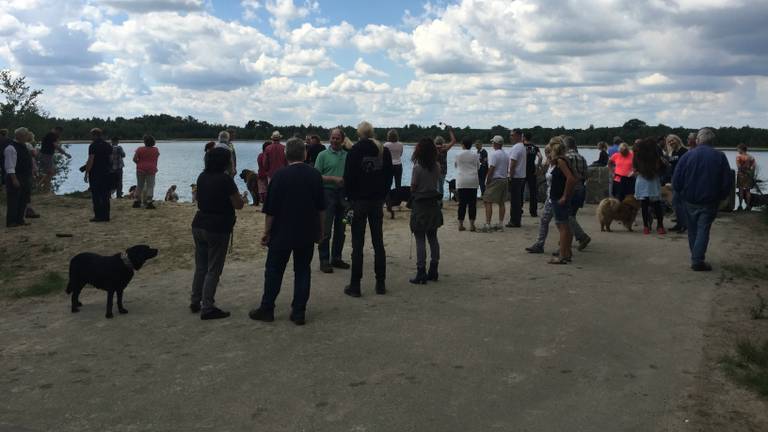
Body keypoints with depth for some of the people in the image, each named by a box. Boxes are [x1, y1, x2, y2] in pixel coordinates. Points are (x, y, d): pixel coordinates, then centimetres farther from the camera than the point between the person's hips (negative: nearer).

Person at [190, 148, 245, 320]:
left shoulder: (202, 176, 8)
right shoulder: (225, 179, -16)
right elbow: (238, 205, -15)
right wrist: (240, 197, 6)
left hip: (199, 226, 7)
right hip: (218, 229, -7)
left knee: (200, 267, 17)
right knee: (213, 270, 0)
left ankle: (195, 302, 25)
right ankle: (207, 308, 2)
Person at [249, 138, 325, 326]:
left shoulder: (280, 176, -10)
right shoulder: (315, 175, 0)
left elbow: (271, 210, -8)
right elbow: (321, 208, 6)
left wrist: (266, 232, 2)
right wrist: (320, 231, 16)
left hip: (282, 233, -3)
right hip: (307, 233, 3)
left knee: (274, 271, 9)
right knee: (303, 271, 9)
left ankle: (267, 309, 17)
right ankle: (299, 312, 10)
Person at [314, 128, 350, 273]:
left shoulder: (348, 155, 10)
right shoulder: (323, 155, -1)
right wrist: (334, 179, -16)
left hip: (343, 194, 4)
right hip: (328, 192, -4)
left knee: (340, 229, 10)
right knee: (326, 229, -3)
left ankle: (336, 258, 21)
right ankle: (324, 260, 3)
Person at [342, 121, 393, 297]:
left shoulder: (355, 150, -9)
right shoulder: (384, 151, 4)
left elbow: (348, 177, -10)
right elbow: (389, 176, 7)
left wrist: (350, 196, 3)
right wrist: (382, 194, 13)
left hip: (359, 200, -4)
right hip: (377, 201, 4)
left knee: (358, 244, -1)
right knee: (378, 242, 10)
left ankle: (355, 285, 1)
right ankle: (381, 283, 14)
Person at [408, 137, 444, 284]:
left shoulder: (417, 168, -15)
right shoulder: (437, 166, 1)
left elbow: (413, 188, -9)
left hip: (420, 206, -6)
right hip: (434, 204, 6)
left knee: (420, 240, -3)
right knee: (433, 238, 13)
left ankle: (421, 273, -3)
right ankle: (433, 271, 18)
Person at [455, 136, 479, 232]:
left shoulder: (458, 155, -2)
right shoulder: (475, 155, -1)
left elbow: (455, 165, 15)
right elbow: (478, 167, 12)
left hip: (461, 182, 0)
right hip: (473, 181, 0)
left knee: (462, 204, 4)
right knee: (472, 204, 4)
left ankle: (460, 224, 6)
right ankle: (472, 225, 5)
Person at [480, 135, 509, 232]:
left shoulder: (493, 154, -13)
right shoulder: (506, 154, 14)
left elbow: (491, 169, -17)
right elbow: (507, 169, 16)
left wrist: (487, 181, -10)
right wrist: (504, 177, 20)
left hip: (495, 180, -9)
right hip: (504, 180, 9)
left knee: (488, 202, -9)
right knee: (501, 203, 11)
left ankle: (487, 225, -14)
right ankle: (500, 225, 15)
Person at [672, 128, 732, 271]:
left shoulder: (687, 156, -7)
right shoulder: (720, 157, -7)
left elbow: (676, 181, -7)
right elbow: (727, 182, -5)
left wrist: (683, 194, 10)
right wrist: (720, 197, 11)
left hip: (690, 201, 1)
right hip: (709, 202, -1)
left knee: (693, 230, 15)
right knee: (703, 230, 2)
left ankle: (695, 258, 24)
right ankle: (698, 261, -6)